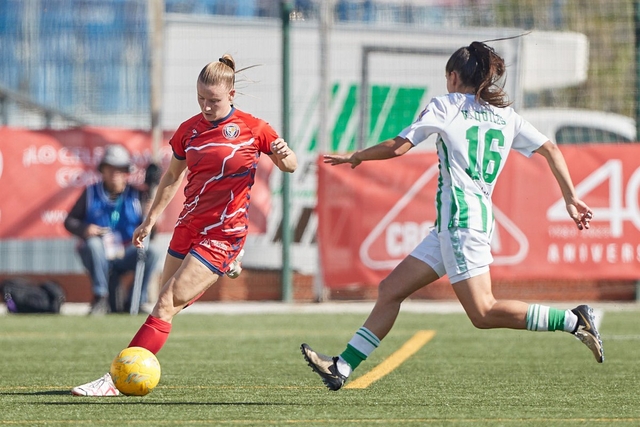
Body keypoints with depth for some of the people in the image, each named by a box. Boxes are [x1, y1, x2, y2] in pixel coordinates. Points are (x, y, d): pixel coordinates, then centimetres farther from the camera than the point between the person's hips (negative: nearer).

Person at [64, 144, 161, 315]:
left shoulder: (136, 194, 4)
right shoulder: (91, 193, 2)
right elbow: (70, 221, 2)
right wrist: (84, 229, -19)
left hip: (125, 255, 1)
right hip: (98, 257, -1)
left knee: (152, 253, -25)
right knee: (93, 244, -34)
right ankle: (100, 298, -24)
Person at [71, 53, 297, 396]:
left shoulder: (253, 129, -6)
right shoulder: (189, 130, 7)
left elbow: (288, 166, 5)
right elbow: (173, 175, 21)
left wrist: (285, 155, -19)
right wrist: (150, 219, 22)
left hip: (222, 235, -6)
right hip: (188, 227, 6)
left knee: (167, 305, -15)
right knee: (166, 306, 4)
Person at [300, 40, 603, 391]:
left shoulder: (446, 106, -1)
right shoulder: (504, 115, 16)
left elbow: (397, 147, -4)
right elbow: (550, 149, 10)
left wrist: (355, 157, 12)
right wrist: (571, 198, 12)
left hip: (461, 215, -9)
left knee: (483, 313, -12)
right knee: (390, 290, 8)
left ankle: (572, 321, -15)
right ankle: (342, 367, 6)